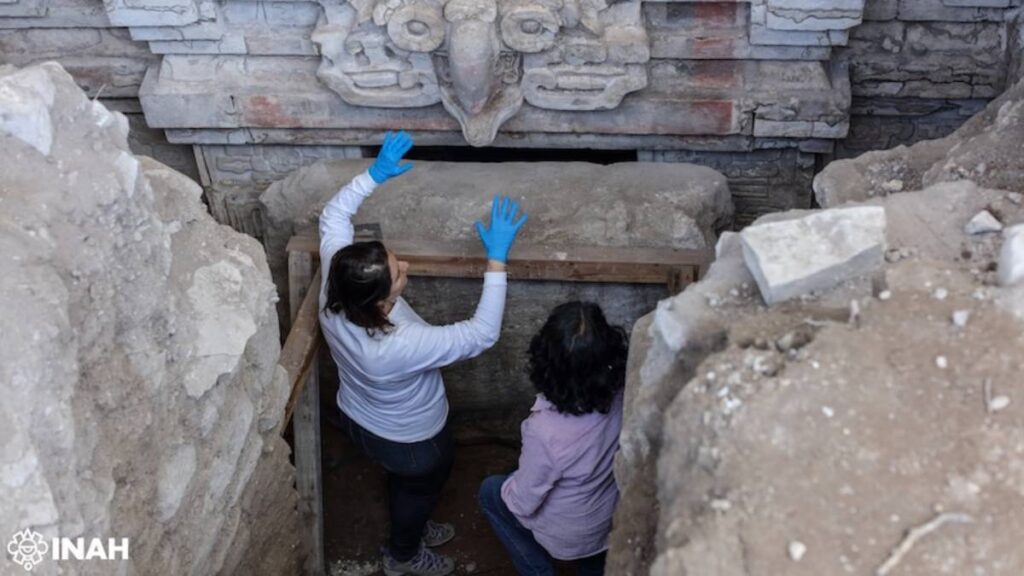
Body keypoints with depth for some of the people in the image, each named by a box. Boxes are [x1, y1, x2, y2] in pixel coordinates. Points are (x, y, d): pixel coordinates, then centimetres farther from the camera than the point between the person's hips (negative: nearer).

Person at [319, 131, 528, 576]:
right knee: (422, 485, 28)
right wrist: (496, 260, -38)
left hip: (358, 417, 6)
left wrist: (374, 175, -20)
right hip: (408, 439, -6)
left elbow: (333, 215, -14)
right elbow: (482, 334, -38)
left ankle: (411, 527, 64)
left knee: (404, 481, 35)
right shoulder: (401, 346, -47)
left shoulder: (334, 291, -29)